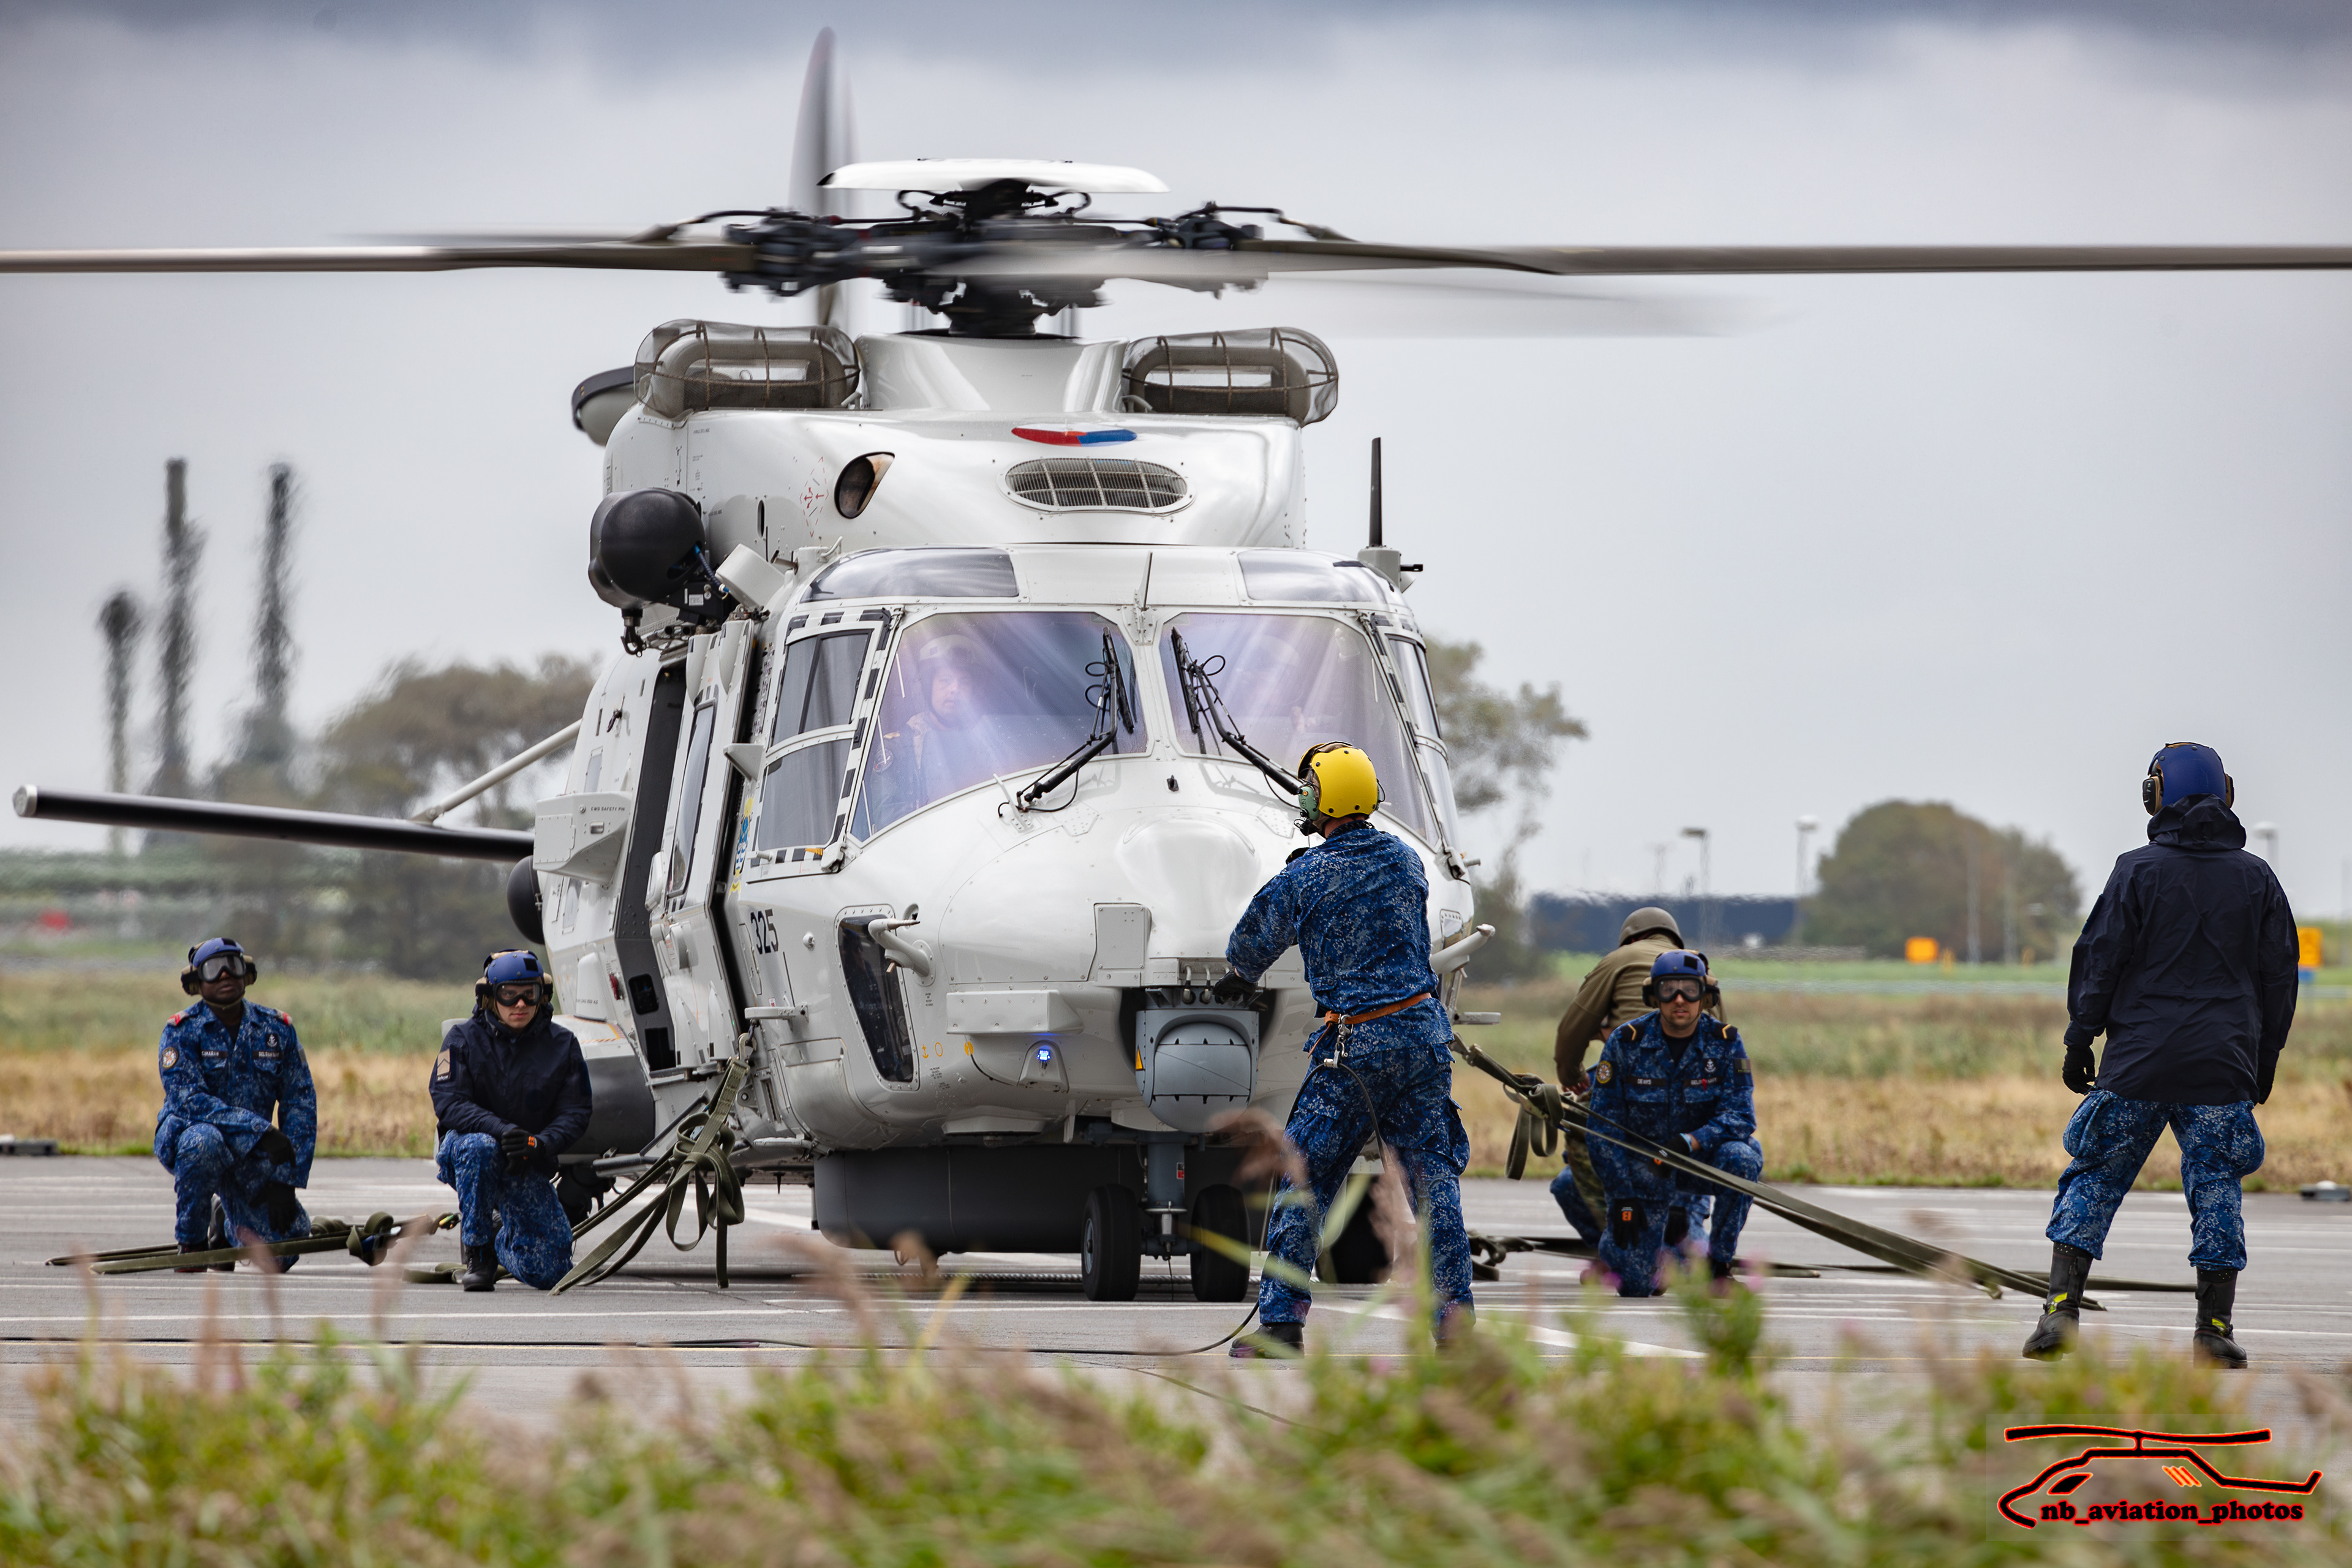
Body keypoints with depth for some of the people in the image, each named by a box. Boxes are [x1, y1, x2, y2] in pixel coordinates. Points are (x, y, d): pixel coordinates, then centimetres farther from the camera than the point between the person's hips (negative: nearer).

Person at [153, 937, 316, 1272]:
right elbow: (190, 1100, -24)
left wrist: (286, 1180, -13)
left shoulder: (277, 1029, -1)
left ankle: (227, 1225, 24)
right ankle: (191, 1243, -19)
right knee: (204, 1140, -41)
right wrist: (260, 1131, -34)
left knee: (282, 1255, -12)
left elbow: (301, 1104, -3)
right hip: (182, 1138, -3)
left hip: (250, 1156, 3)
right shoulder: (183, 1031, -11)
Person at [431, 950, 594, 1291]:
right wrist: (501, 1131, -32)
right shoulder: (463, 1040, -8)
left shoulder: (562, 1045, -2)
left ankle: (503, 1237, 30)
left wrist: (540, 1145, -24)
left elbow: (575, 1112, -3)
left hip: (527, 1165, 2)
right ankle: (477, 1254, -21)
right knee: (479, 1147, -41)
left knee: (549, 1272, -7)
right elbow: (448, 1103, -17)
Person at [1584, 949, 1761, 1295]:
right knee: (1634, 1279, -12)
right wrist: (1623, 1197, -14)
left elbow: (1740, 1115, -18)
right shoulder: (1626, 1042, -12)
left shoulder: (1725, 1043, -11)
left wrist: (1690, 1141, -35)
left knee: (1741, 1158, -34)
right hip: (1643, 1171, 0)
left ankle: (1720, 1261, -15)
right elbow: (1604, 1125, -8)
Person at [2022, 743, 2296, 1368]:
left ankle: (2062, 1307, -4)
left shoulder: (2139, 872, -3)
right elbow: (2279, 976, 11)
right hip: (2224, 1070, 2)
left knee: (2093, 1181, 5)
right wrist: (2265, 1057, 19)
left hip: (2139, 1062, -2)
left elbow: (2099, 960, -3)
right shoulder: (2256, 879, 6)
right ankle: (2215, 1328, 3)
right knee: (2216, 1192, 6)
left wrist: (2080, 1041, 4)